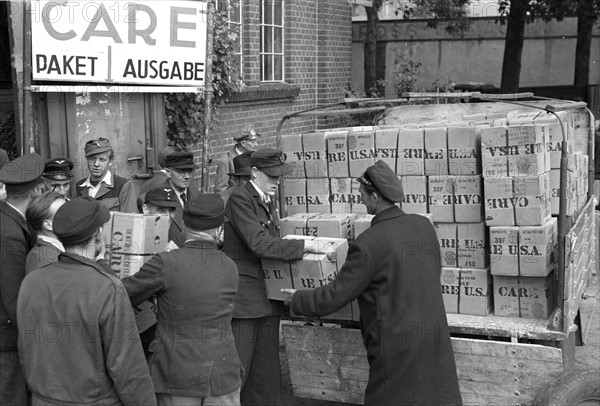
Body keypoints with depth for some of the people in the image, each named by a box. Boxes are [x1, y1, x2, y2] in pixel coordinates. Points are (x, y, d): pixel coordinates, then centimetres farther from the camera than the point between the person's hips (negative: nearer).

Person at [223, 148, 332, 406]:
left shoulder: (268, 201, 16)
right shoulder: (240, 198, -12)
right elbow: (259, 244, -22)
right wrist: (305, 246, -23)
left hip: (267, 298, 8)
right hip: (243, 296, -8)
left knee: (267, 373, 11)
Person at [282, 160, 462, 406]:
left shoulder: (368, 245, -16)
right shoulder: (424, 226, 1)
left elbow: (334, 297, -9)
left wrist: (298, 300, 8)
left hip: (398, 344, -6)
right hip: (435, 338, 6)